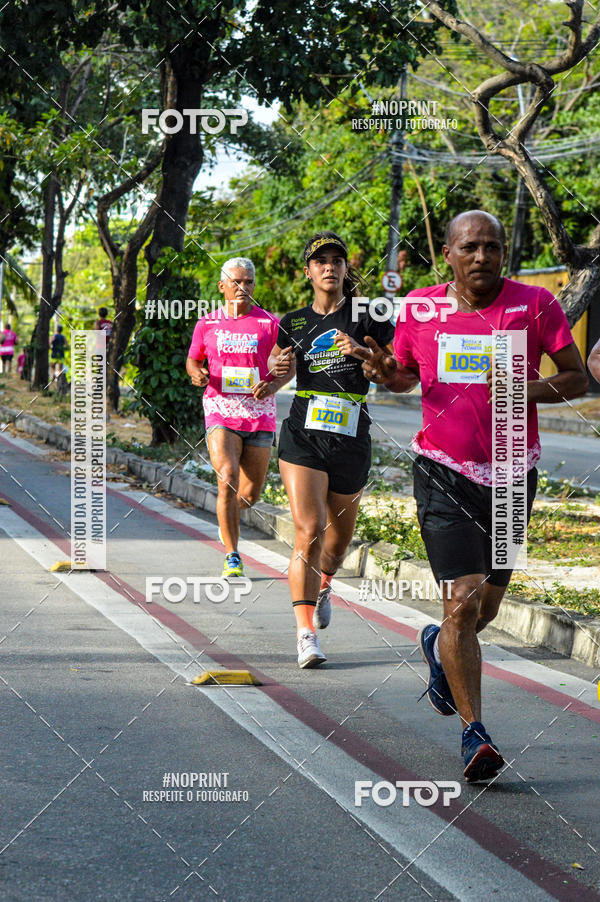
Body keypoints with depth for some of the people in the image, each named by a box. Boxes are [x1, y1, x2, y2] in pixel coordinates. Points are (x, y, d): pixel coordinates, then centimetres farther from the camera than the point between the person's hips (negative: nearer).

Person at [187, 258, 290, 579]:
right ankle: (232, 557, -12)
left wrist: (272, 385, -14)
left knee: (250, 494, 6)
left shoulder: (269, 323, 2)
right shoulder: (207, 324, 6)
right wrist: (197, 373, -4)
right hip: (221, 411, -1)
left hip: (259, 414, 1)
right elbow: (193, 360, 19)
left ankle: (228, 513, 44)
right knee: (227, 479, -21)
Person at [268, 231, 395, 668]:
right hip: (303, 435, -1)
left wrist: (363, 352, -19)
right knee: (309, 530, -16)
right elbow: (273, 380, 21)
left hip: (351, 438, 1)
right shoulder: (294, 323, 10)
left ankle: (324, 585, 49)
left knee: (340, 535, 14)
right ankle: (306, 633, -15)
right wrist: (277, 367, -3)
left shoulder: (368, 317, 4)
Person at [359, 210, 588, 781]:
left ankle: (439, 646, 48)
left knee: (487, 606, 13)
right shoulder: (421, 308, 2)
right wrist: (385, 374, -7)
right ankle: (474, 732, -9)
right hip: (444, 473, -1)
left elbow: (577, 379, 1)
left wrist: (526, 391, -18)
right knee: (463, 600, -15)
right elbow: (406, 373, 17)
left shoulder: (534, 305, -3)